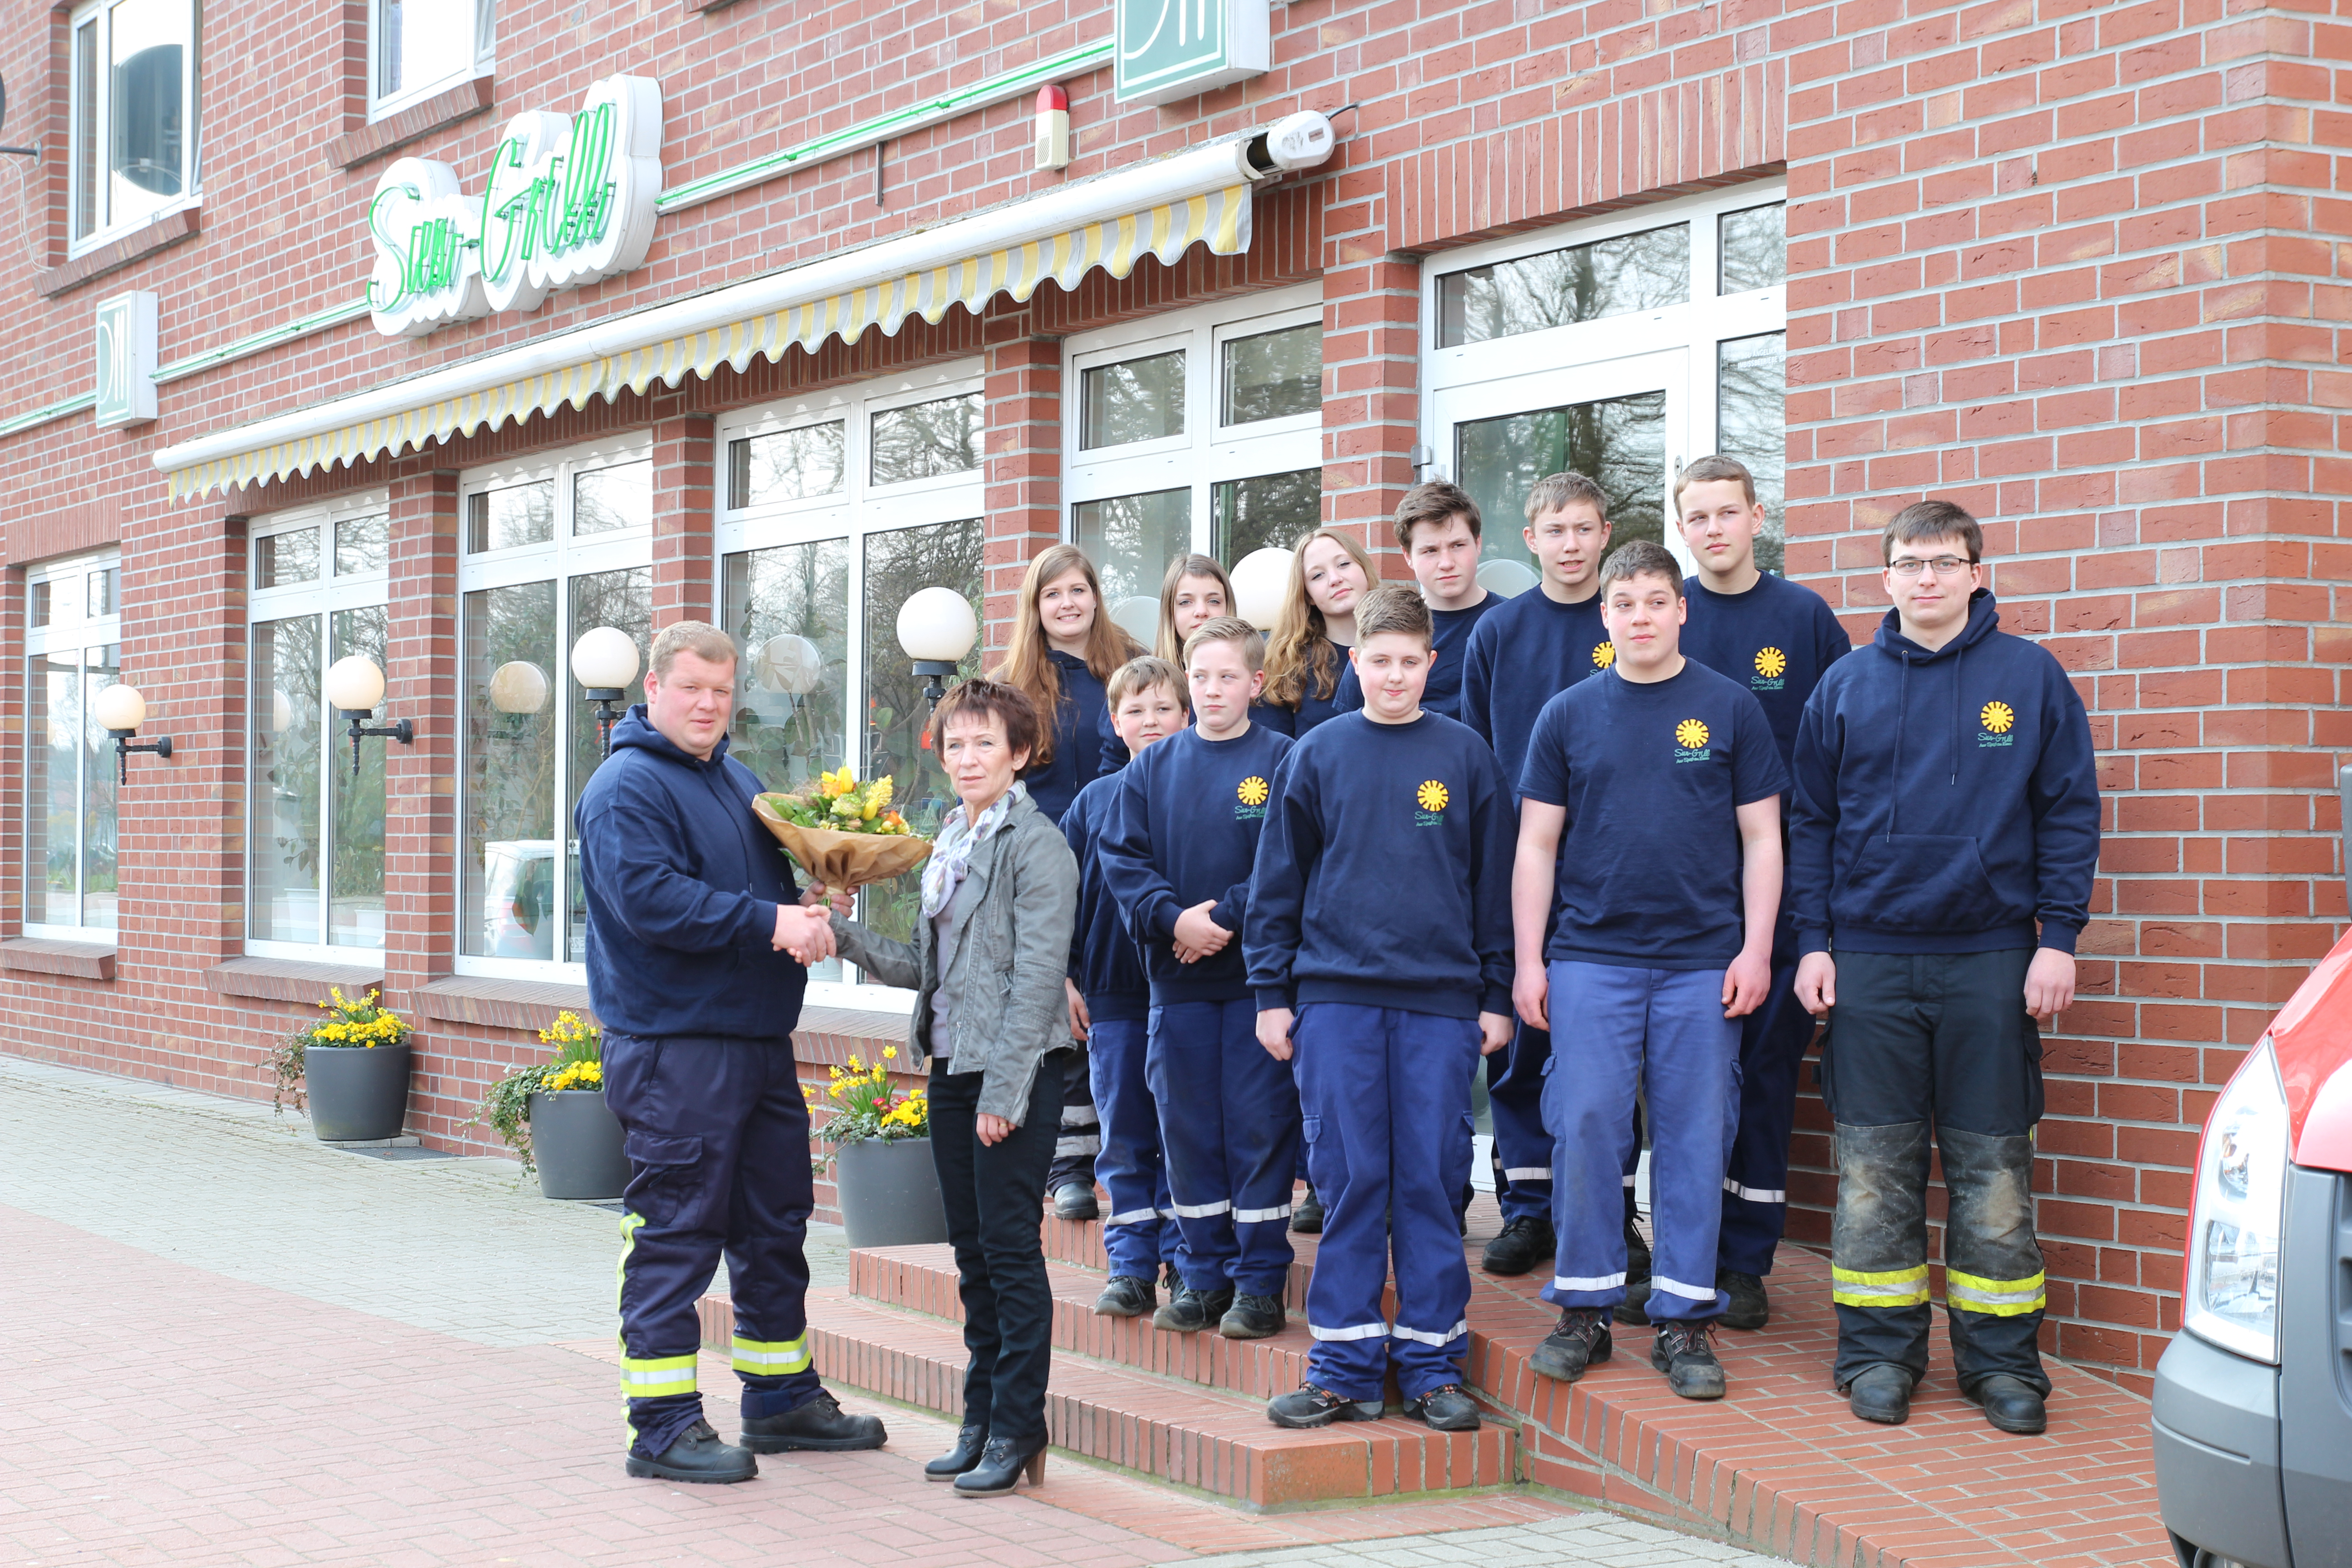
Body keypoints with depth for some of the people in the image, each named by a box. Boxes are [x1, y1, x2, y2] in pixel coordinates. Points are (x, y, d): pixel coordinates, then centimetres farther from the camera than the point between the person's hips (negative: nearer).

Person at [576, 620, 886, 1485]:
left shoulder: (738, 781, 17)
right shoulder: (628, 787, -10)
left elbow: (776, 877, 26)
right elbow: (649, 898, -22)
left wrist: (804, 913, 2)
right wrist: (768, 923, -24)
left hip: (759, 1040, 9)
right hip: (672, 1046, -9)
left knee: (776, 1224, 15)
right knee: (675, 1234, -4)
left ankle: (783, 1399, 27)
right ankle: (663, 1426, 3)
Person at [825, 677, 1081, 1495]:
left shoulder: (1037, 845, -10)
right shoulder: (950, 844, 15)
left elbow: (1035, 975, -15)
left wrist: (1003, 1090, -19)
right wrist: (844, 933, 8)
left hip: (1016, 1070, -8)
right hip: (951, 1068, 8)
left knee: (1011, 1249, -3)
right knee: (972, 1251, 12)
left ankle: (1017, 1429, 5)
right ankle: (981, 1420, 21)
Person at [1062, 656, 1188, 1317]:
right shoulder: (1093, 802, 8)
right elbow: (1063, 895, 11)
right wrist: (1067, 978, 7)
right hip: (1112, 995, 3)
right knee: (1125, 1139, 7)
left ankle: (1184, 1263, 11)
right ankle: (1131, 1268, 13)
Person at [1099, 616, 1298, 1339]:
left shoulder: (1283, 762, -2)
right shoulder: (1153, 767, 8)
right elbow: (1122, 858, 2)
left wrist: (1226, 917, -15)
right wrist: (1173, 918, -13)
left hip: (1257, 976, -3)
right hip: (1176, 980, 4)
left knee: (1259, 1128, 0)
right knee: (1186, 1129, 9)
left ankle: (1259, 1281, 10)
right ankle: (1202, 1275, 19)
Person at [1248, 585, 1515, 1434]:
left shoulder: (1467, 757, 6)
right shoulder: (1316, 757, 6)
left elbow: (1494, 883, 9)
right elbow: (1278, 881, 9)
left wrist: (1498, 994, 6)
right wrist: (1272, 991, 4)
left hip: (1442, 1000, 0)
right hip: (1336, 998, 0)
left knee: (1432, 1179, 2)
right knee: (1348, 1180, 1)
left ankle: (1433, 1363, 11)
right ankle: (1345, 1366, 8)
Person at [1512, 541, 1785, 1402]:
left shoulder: (1731, 708, 5)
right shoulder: (1568, 715, 7)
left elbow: (1761, 838, 5)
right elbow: (1537, 844, 8)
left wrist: (1755, 951, -3)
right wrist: (1529, 960, 2)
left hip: (1702, 960, 0)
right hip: (1590, 956, 1)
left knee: (1695, 1138, 2)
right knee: (1586, 1127, -2)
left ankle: (1684, 1319, 10)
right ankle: (1584, 1307, 10)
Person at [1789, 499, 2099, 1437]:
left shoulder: (2031, 677, 3)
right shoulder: (1846, 686, 7)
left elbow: (2070, 814, 3)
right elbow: (1810, 823, 10)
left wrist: (2058, 939, -4)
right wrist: (1812, 943, 2)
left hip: (1992, 962, -1)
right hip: (1868, 962, 1)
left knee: (1994, 1169, 3)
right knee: (1875, 1169, 4)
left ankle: (2002, 1359, 13)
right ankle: (1880, 1353, 13)